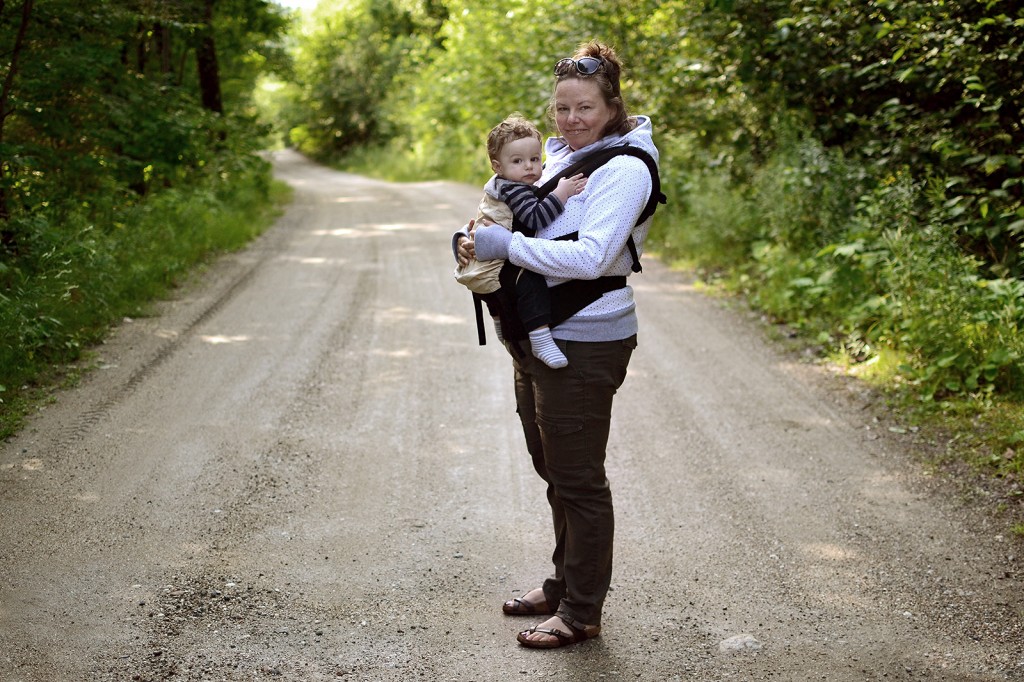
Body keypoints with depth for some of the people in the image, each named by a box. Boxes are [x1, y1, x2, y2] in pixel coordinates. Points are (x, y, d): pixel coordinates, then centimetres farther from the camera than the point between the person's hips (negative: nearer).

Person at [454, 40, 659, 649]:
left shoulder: (622, 169, -16)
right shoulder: (562, 157, 10)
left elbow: (589, 257, -27)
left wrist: (505, 244, -24)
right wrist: (472, 238, -2)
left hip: (584, 344, -9)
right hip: (538, 337, 9)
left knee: (578, 479, 1)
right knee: (553, 470, 20)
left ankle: (582, 611, 16)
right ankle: (564, 585, 36)